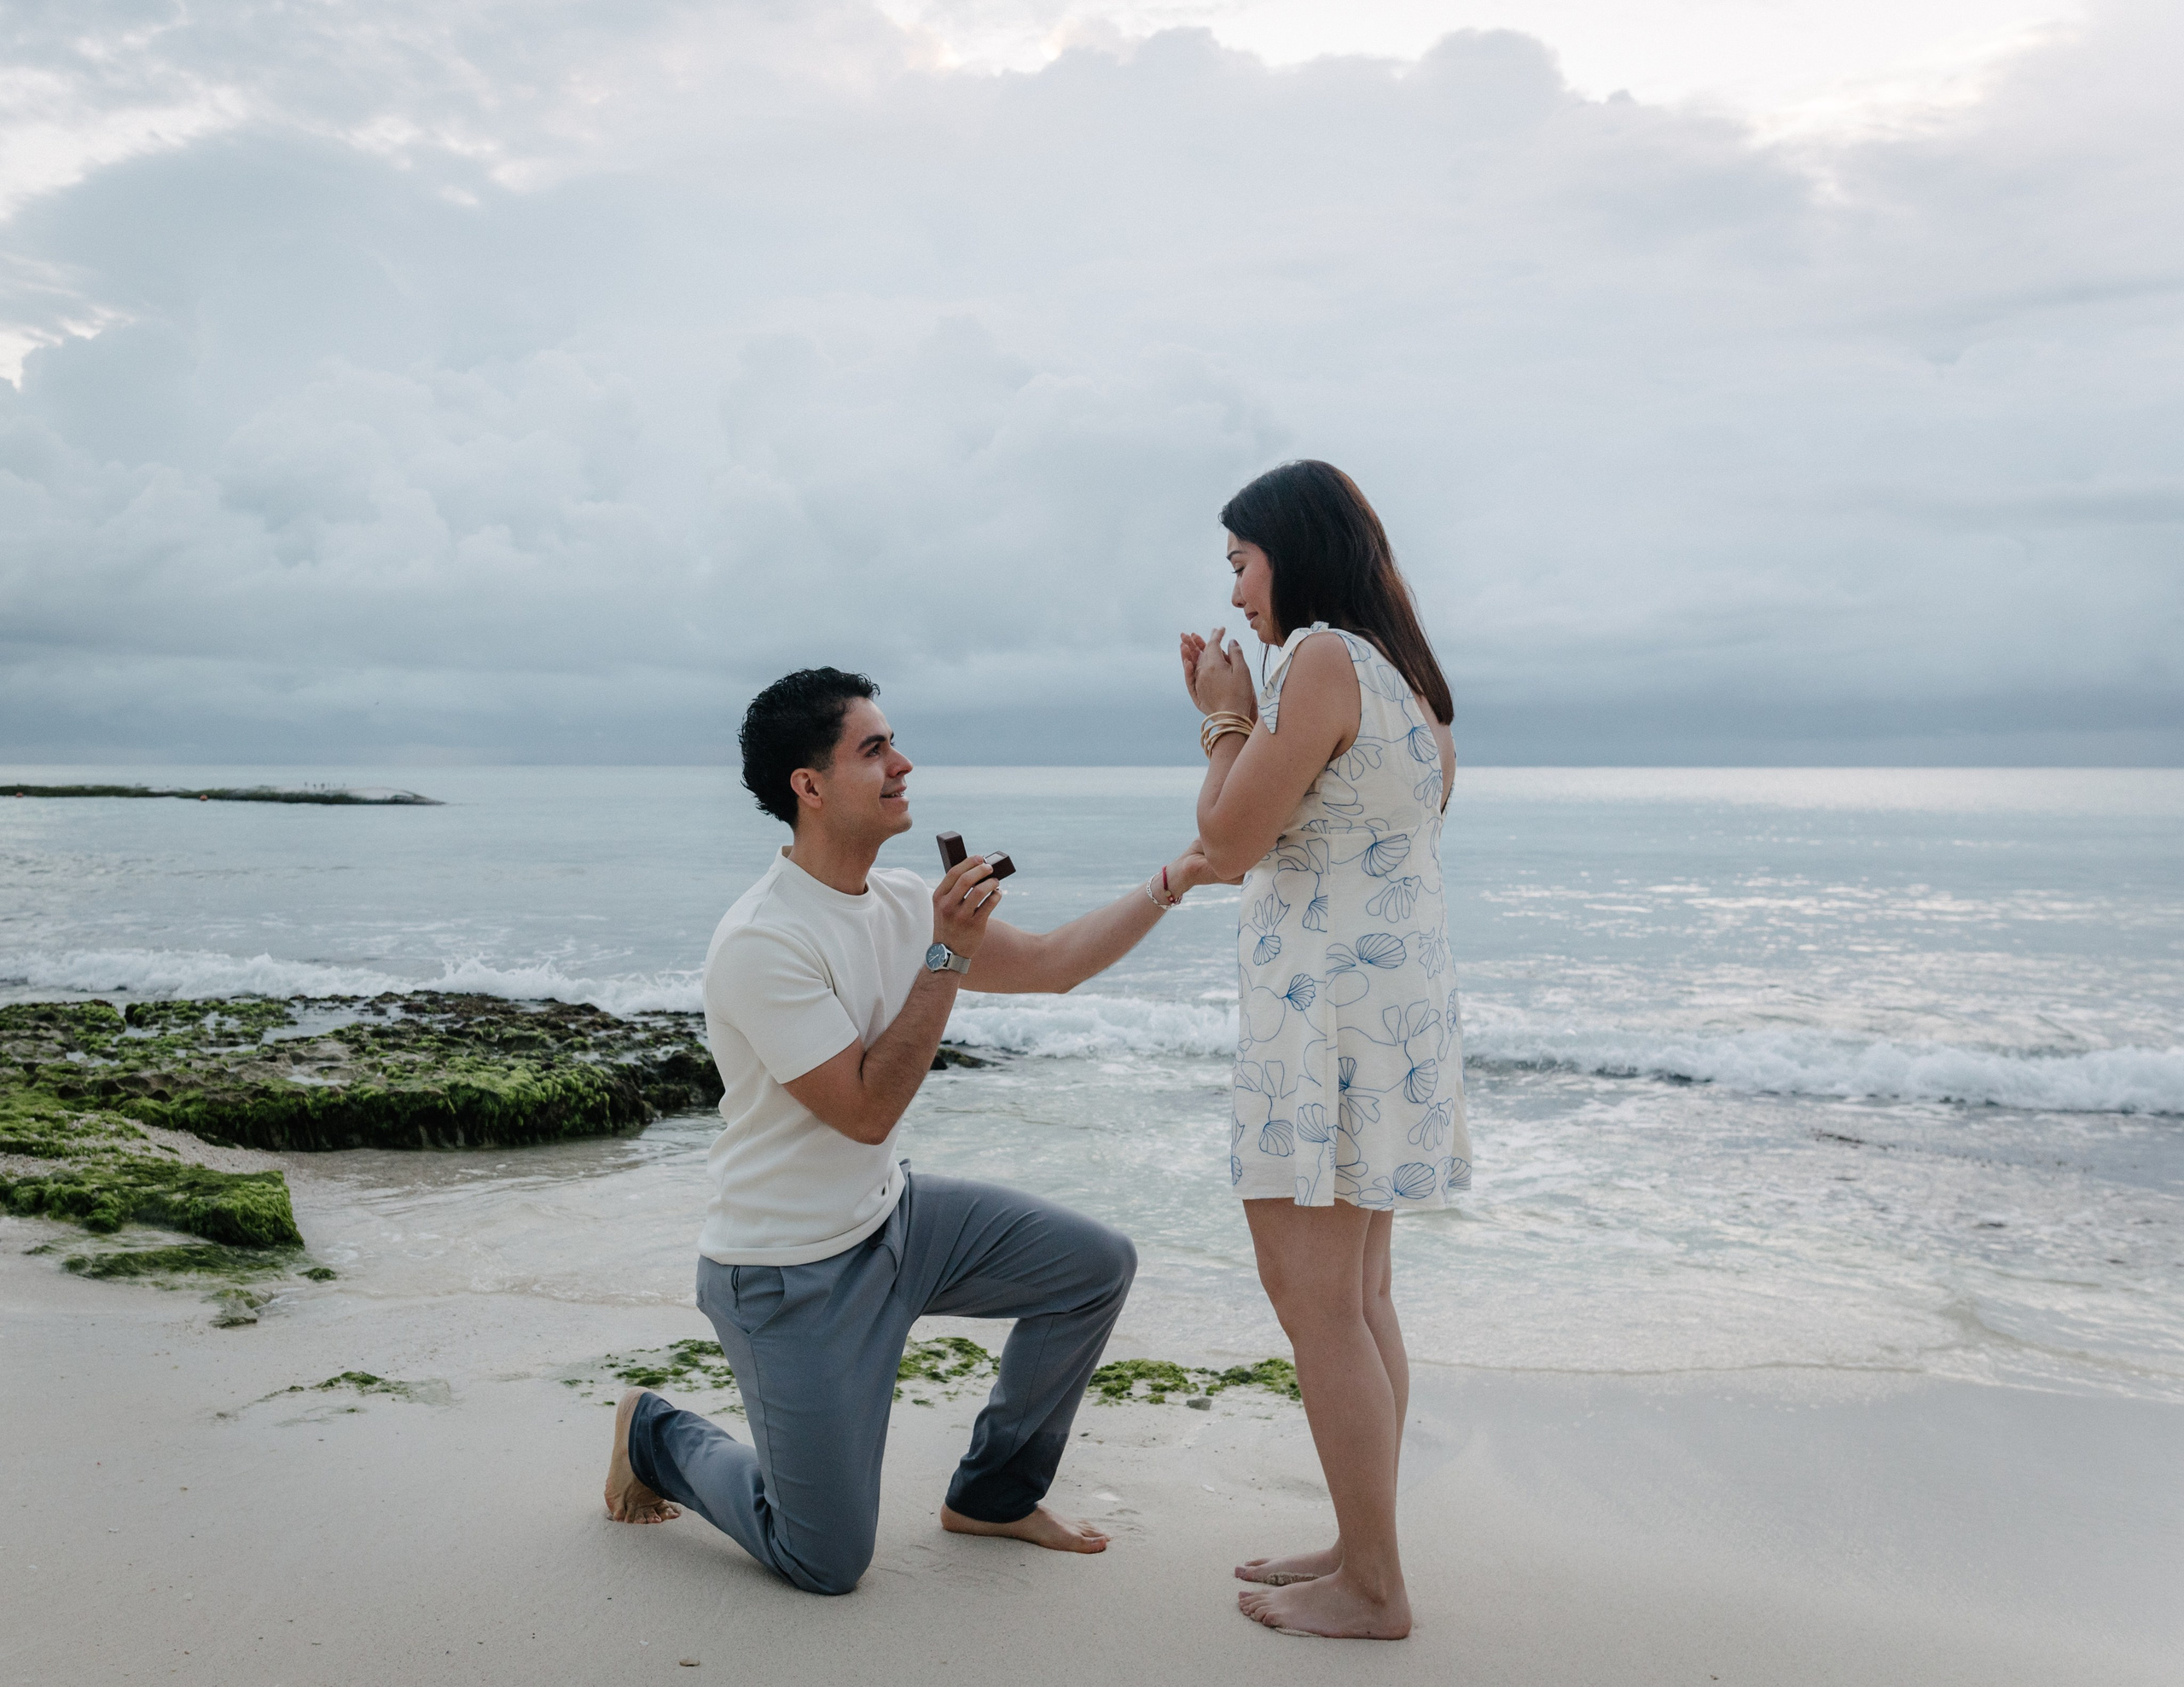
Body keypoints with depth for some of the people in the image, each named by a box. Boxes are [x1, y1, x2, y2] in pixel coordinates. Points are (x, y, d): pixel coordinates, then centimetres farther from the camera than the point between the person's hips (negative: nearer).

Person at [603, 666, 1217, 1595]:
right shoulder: (761, 943, -26)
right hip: (792, 1276, -8)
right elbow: (867, 1109, -25)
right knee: (829, 1565, 0)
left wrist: (1178, 876, 1)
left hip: (893, 1218, 8)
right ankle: (657, 1438, 27)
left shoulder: (899, 901, 0)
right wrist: (947, 955, -26)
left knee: (1097, 1264, 3)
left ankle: (992, 1494, 20)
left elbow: (1050, 963, 5)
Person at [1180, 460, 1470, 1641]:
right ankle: (1363, 1552, 25)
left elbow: (1232, 844, -14)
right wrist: (1233, 716, 17)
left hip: (1328, 1006, -10)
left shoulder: (1322, 659, -14)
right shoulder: (1399, 670, 15)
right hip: (1393, 1000, 10)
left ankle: (1372, 1588, 8)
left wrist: (1228, 718, 0)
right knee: (1358, 1296, 15)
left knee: (1313, 1296, -2)